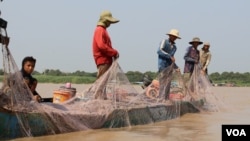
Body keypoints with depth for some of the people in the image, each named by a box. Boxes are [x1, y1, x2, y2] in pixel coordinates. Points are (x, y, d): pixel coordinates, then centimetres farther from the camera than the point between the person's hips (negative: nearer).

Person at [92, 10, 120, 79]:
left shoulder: (103, 30, 22)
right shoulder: (100, 30, -8)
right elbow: (101, 46, -21)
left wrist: (114, 52, 8)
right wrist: (114, 52, -14)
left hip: (106, 61, 10)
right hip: (103, 61, -10)